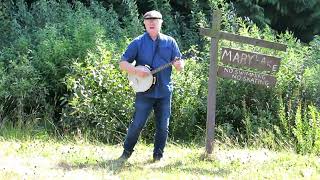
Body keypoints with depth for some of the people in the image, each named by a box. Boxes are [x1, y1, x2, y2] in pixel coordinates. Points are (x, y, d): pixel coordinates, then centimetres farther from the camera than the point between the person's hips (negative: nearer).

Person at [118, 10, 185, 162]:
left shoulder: (169, 42, 8)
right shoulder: (138, 43, 2)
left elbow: (180, 66, 8)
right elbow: (122, 63, 1)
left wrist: (179, 65, -16)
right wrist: (136, 71, -17)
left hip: (164, 92, 2)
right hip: (144, 91, -2)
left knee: (163, 127, 5)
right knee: (137, 124, -5)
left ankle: (158, 155, 17)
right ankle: (126, 152, 11)